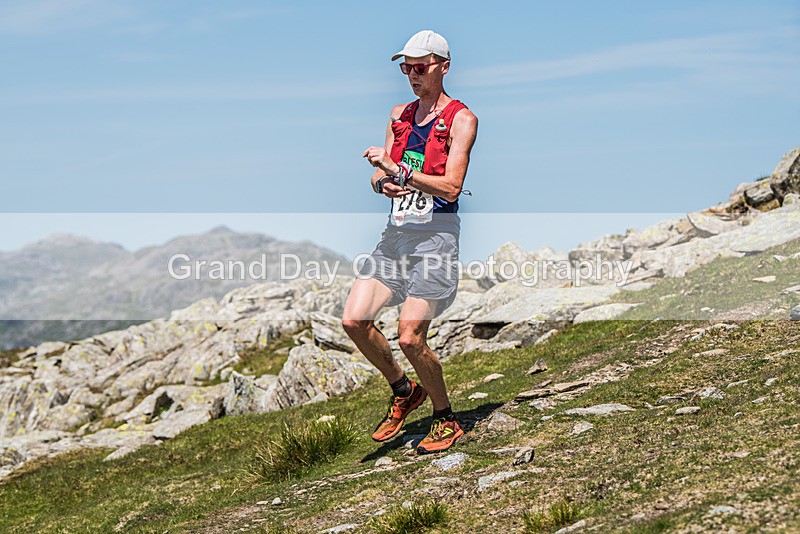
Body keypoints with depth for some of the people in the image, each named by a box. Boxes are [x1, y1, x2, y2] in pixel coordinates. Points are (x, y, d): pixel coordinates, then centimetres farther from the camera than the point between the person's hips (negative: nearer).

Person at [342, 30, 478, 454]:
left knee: (409, 337, -10)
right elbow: (380, 175, 13)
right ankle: (403, 391, 20)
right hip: (397, 231, 7)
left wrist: (399, 171, -22)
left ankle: (447, 420, 12)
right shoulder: (399, 115, 14)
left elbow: (451, 186, -15)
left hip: (436, 235, -6)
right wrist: (384, 184, -10)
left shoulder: (461, 119, -6)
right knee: (353, 320, -3)